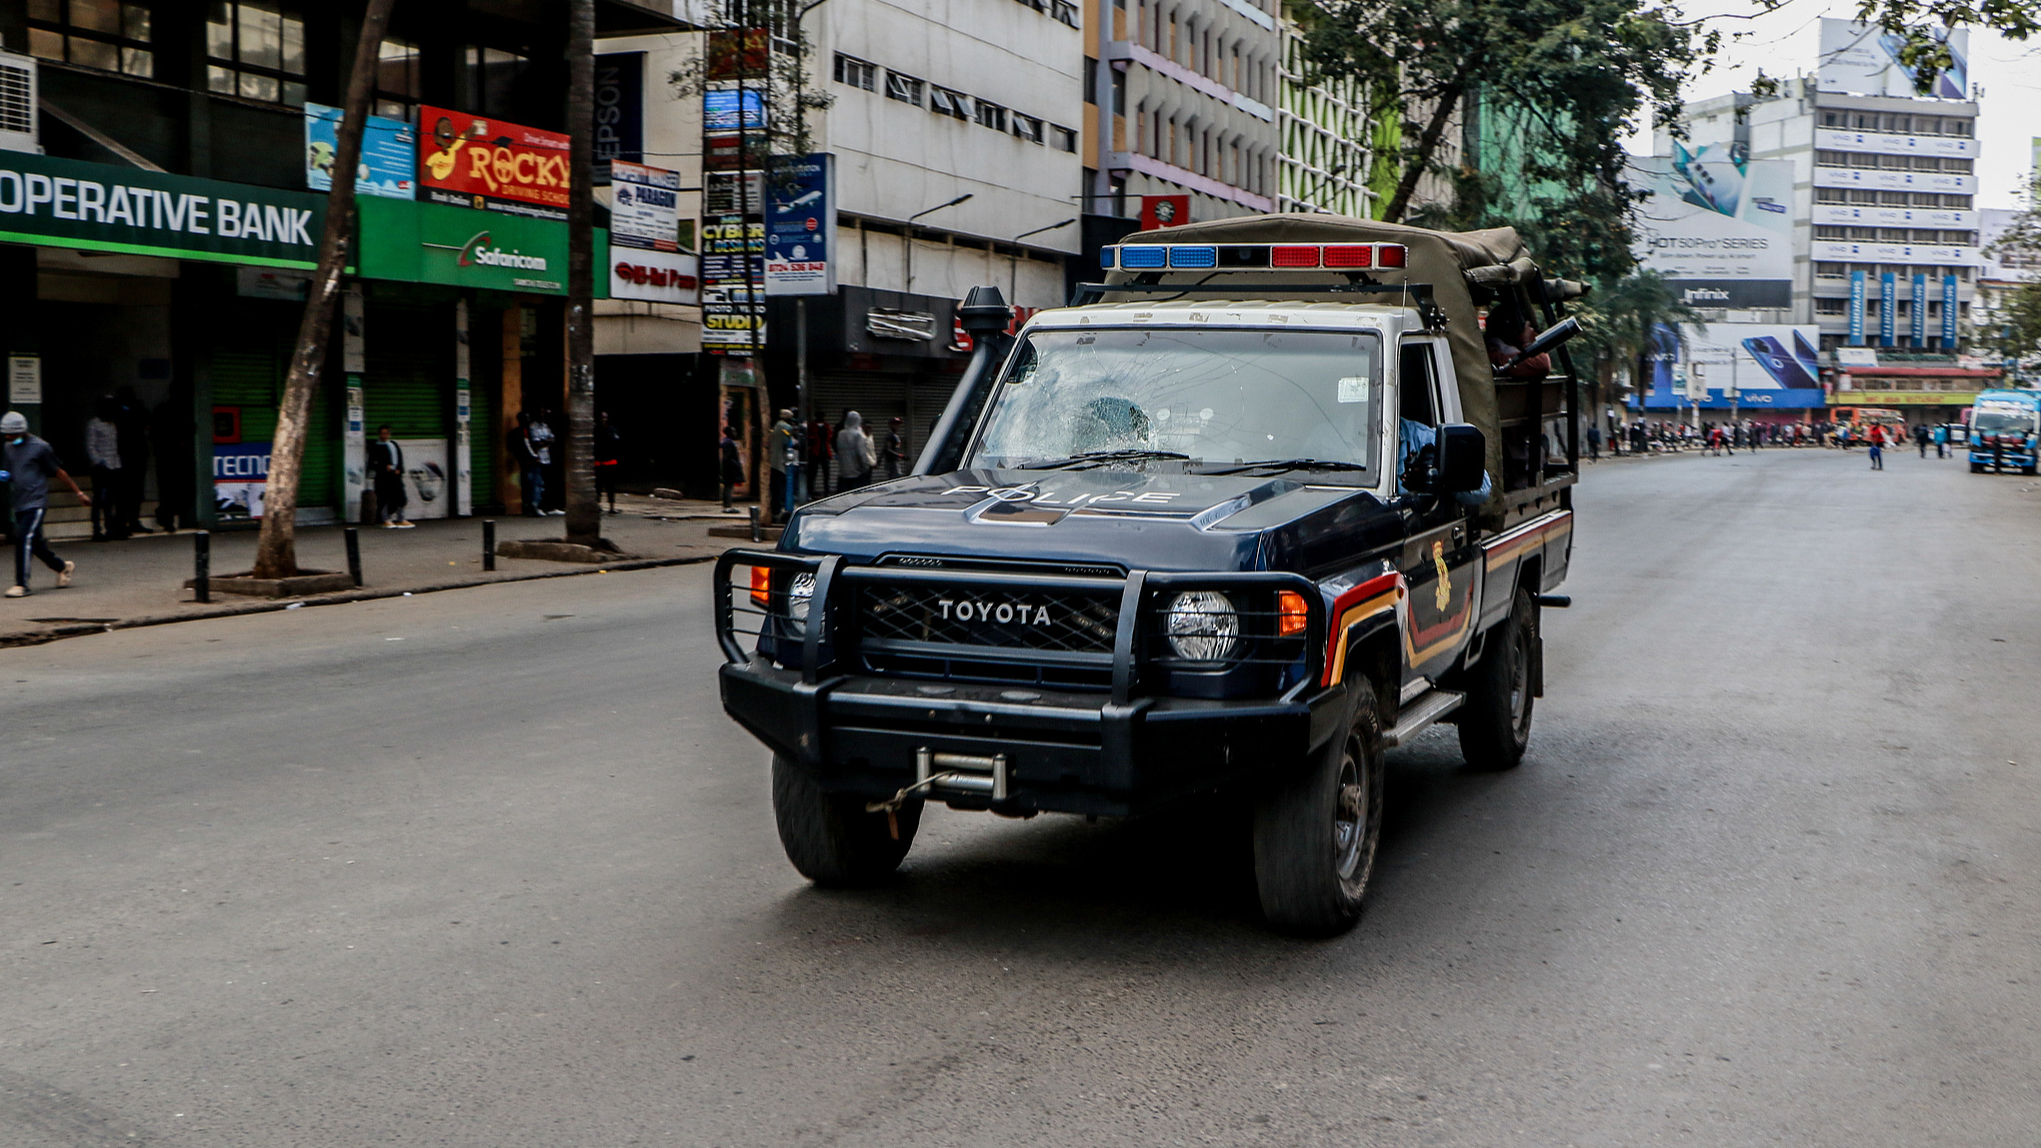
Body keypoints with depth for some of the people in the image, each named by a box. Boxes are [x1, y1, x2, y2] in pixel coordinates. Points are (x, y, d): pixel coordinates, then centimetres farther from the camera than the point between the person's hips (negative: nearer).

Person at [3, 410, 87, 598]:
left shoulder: (39, 447, -6)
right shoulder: (8, 448, 12)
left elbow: (58, 472, 1)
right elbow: (6, 471, 22)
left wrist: (78, 493, 6)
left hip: (36, 503, -7)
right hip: (19, 504, 7)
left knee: (24, 539, -16)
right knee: (36, 542, 11)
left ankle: (21, 584, -14)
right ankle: (63, 567, 33)